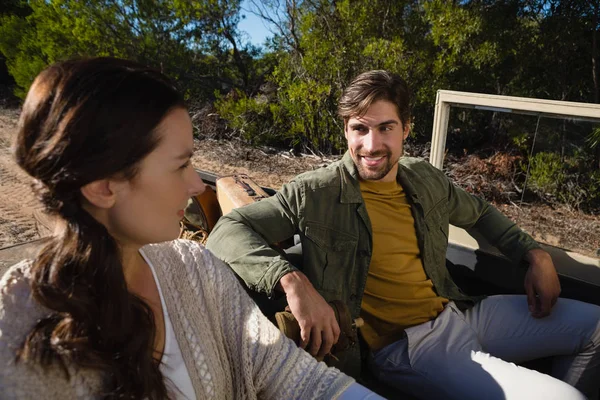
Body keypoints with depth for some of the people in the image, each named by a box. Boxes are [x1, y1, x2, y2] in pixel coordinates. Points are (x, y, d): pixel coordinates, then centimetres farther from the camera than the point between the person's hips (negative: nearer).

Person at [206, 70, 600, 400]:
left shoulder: (426, 179, 6)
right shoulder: (315, 194, -13)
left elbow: (479, 211, 25)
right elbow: (228, 230, -17)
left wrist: (536, 254, 12)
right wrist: (291, 279, -33)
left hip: (461, 313, 7)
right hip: (404, 347, -7)